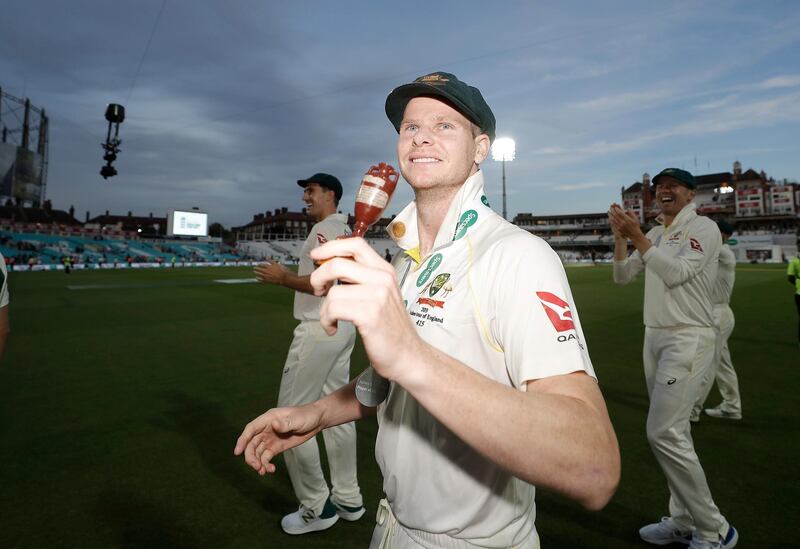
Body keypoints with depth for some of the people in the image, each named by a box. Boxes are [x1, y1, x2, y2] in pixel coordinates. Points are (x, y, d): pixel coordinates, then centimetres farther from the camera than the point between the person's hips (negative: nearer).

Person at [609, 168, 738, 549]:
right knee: (672, 432, 10)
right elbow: (622, 276, 11)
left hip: (687, 339, -7)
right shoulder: (655, 233, 17)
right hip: (654, 336, 7)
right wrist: (620, 236, -2)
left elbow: (675, 272, -19)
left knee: (664, 432, -13)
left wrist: (636, 235, -19)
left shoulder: (704, 229, -5)